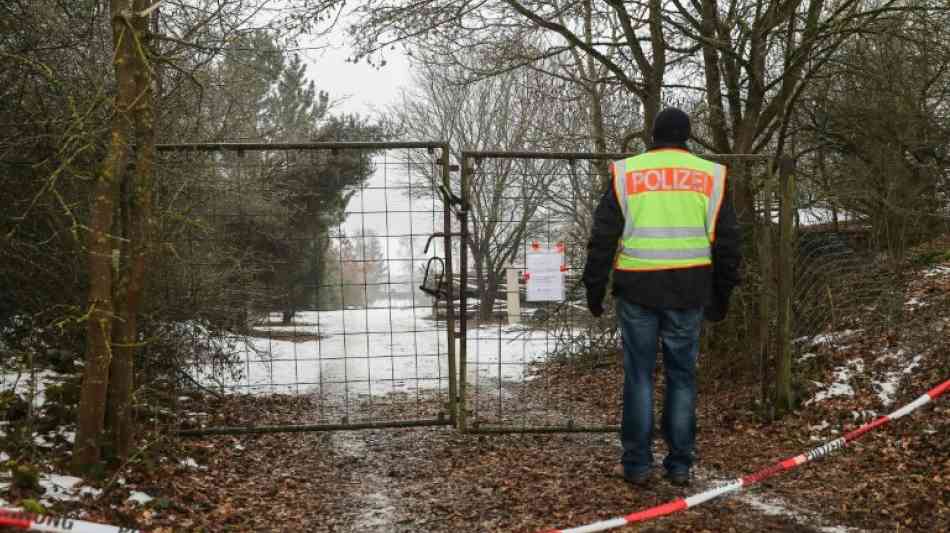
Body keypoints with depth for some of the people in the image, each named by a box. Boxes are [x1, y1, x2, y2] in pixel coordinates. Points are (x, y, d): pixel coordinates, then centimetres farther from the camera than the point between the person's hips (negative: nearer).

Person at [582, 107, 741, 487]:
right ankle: (680, 465, 15)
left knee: (639, 375, 7)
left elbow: (602, 238, 2)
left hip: (637, 288, -1)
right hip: (689, 291, 1)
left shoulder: (626, 174, 2)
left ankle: (637, 464, 11)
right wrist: (721, 296, 16)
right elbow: (727, 243, 8)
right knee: (682, 376, 10)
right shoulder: (711, 176, 6)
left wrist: (594, 288, 9)